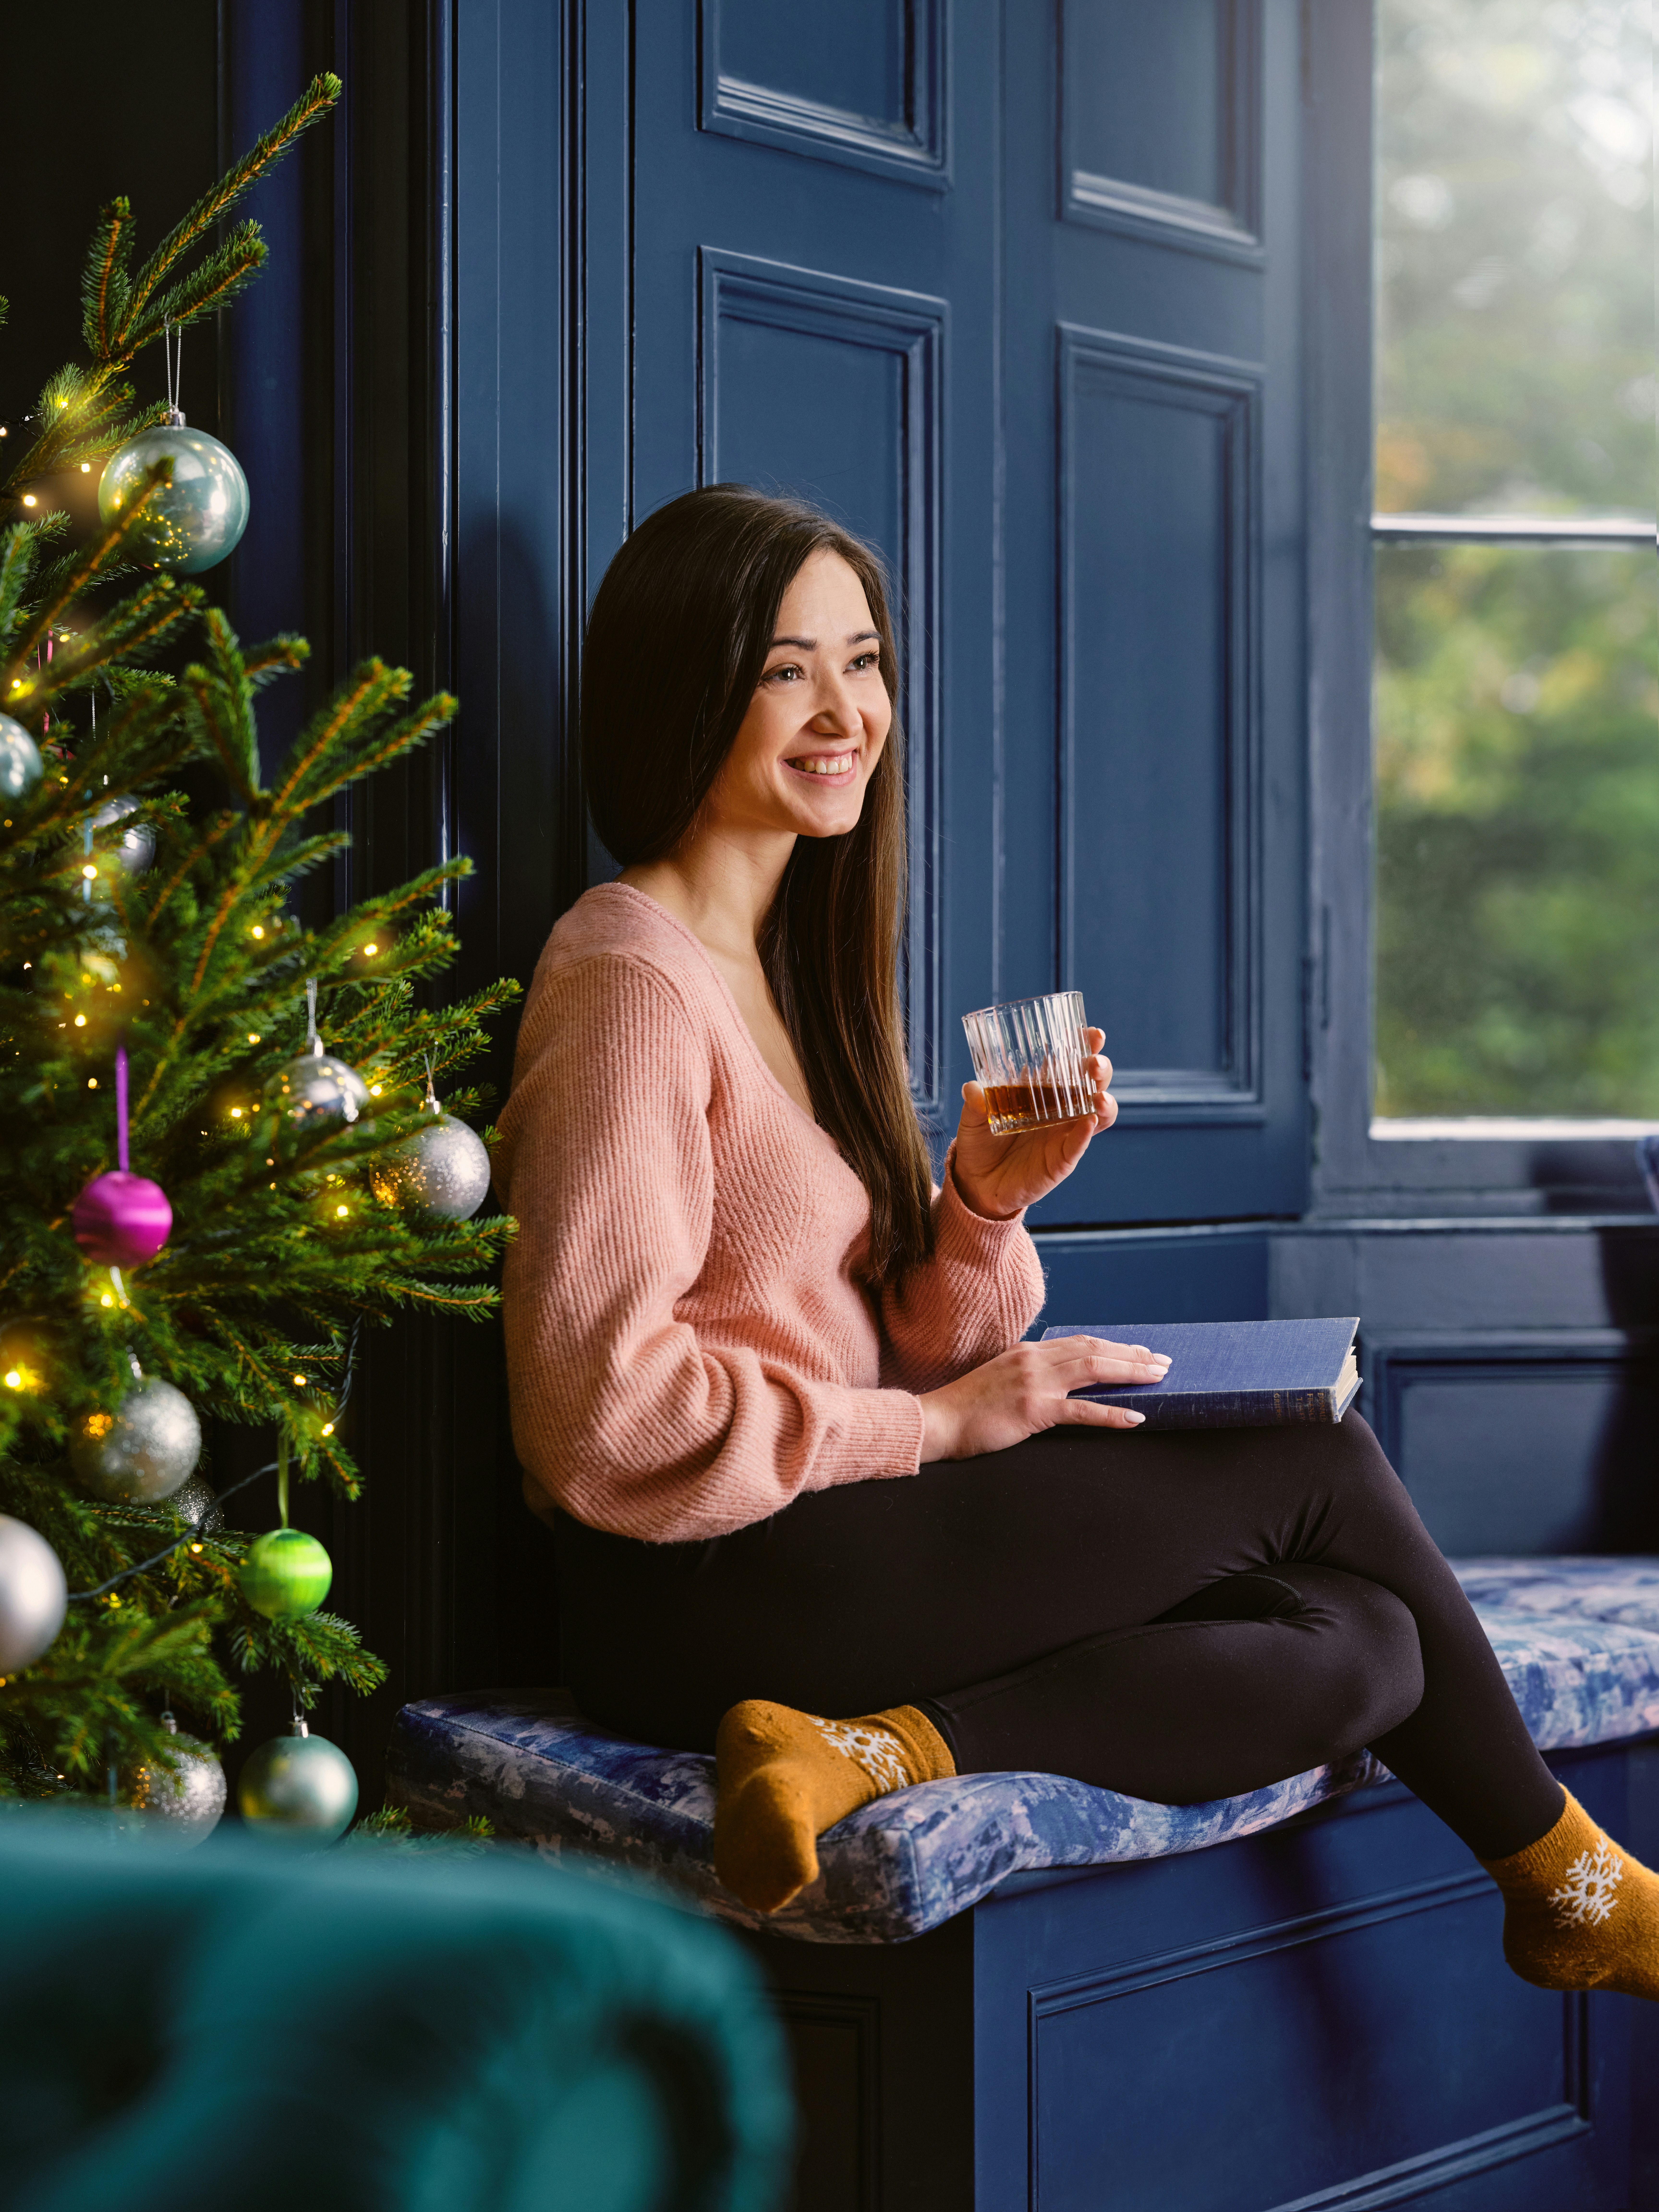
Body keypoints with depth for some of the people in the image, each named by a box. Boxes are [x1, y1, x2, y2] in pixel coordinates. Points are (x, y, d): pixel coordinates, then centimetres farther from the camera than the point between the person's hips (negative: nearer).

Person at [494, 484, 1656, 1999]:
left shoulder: (790, 965, 17)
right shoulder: (634, 983, -13)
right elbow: (601, 1424, -20)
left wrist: (984, 1210, -4)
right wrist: (933, 1426, -13)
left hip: (813, 1553, 9)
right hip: (700, 1598, -9)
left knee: (1360, 1652, -7)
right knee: (1320, 1465, -4)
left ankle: (881, 1753, -17)